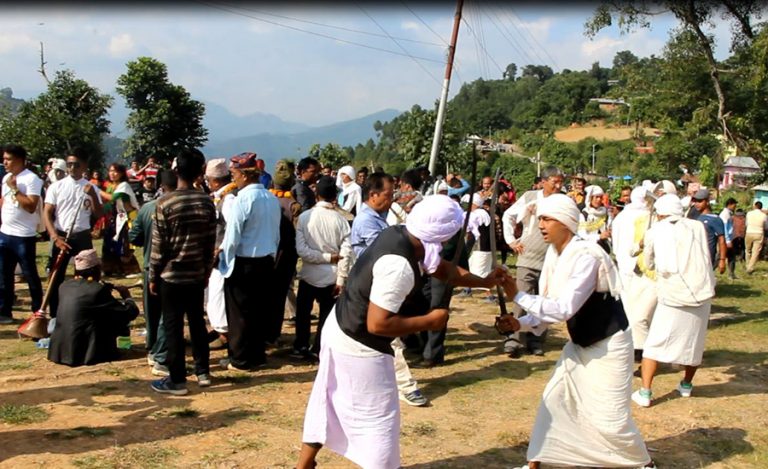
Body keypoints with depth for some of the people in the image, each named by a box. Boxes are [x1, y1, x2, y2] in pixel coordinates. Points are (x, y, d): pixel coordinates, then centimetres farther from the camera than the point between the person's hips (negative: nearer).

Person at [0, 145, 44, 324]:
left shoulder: (31, 179, -13)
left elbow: (31, 207, -21)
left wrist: (14, 189, -18)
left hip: (23, 236, -7)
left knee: (30, 275, 3)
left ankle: (38, 311, 15)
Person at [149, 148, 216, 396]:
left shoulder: (165, 203, -13)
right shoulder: (207, 202, -2)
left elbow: (158, 245, -10)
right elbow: (210, 242, 3)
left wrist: (153, 276, 0)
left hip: (171, 274, -4)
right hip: (196, 274, 4)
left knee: (173, 326, 3)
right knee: (197, 322, 15)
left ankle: (177, 380, 8)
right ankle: (203, 372, 22)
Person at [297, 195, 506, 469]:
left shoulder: (401, 235, -3)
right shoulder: (399, 265, -32)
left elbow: (441, 269, 13)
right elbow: (378, 324, -31)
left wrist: (484, 281, 9)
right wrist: (428, 321, -20)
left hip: (340, 331, 10)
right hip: (359, 346, -10)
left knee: (328, 403, 23)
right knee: (380, 418, 6)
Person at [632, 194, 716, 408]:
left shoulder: (654, 232, 2)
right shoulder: (698, 227, 6)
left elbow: (649, 262, 13)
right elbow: (705, 258, 17)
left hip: (672, 296, -2)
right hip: (701, 292, 2)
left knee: (655, 343, 5)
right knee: (694, 341, 19)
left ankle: (645, 392, 1)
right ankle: (686, 385, 34)